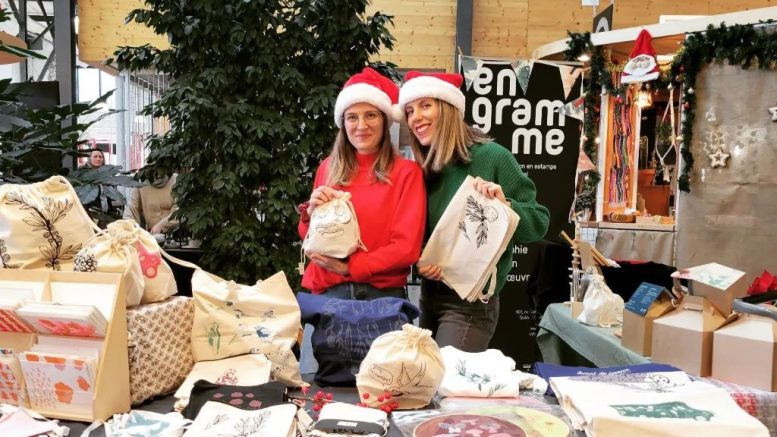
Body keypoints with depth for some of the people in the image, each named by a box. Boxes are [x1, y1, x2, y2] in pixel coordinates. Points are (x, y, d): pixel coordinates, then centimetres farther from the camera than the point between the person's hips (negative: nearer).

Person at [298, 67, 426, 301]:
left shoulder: (406, 172, -4)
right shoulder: (328, 168, 4)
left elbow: (407, 247, -9)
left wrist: (349, 267, -15)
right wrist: (312, 211, -10)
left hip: (382, 295, -2)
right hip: (328, 292, 2)